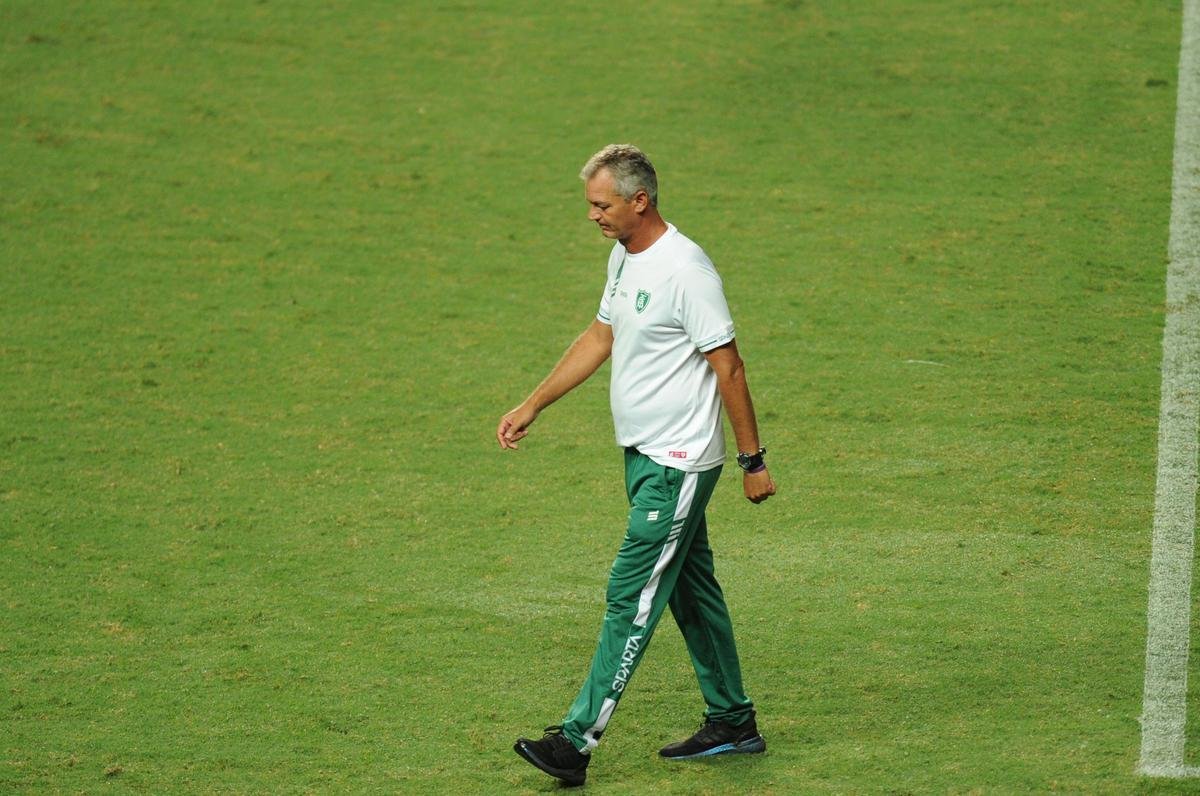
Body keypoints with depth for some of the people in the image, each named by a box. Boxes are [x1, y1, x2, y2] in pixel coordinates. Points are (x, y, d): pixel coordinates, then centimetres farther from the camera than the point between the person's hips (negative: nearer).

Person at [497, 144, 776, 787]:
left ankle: (578, 739, -13)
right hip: (643, 454, 10)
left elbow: (728, 367, -17)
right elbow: (598, 339, 21)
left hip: (678, 463, -10)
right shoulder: (624, 256, 9)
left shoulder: (686, 270, -20)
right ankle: (732, 722, 26)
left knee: (632, 598, -11)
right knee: (690, 590, 16)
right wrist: (531, 407, 18)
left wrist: (752, 461, -14)